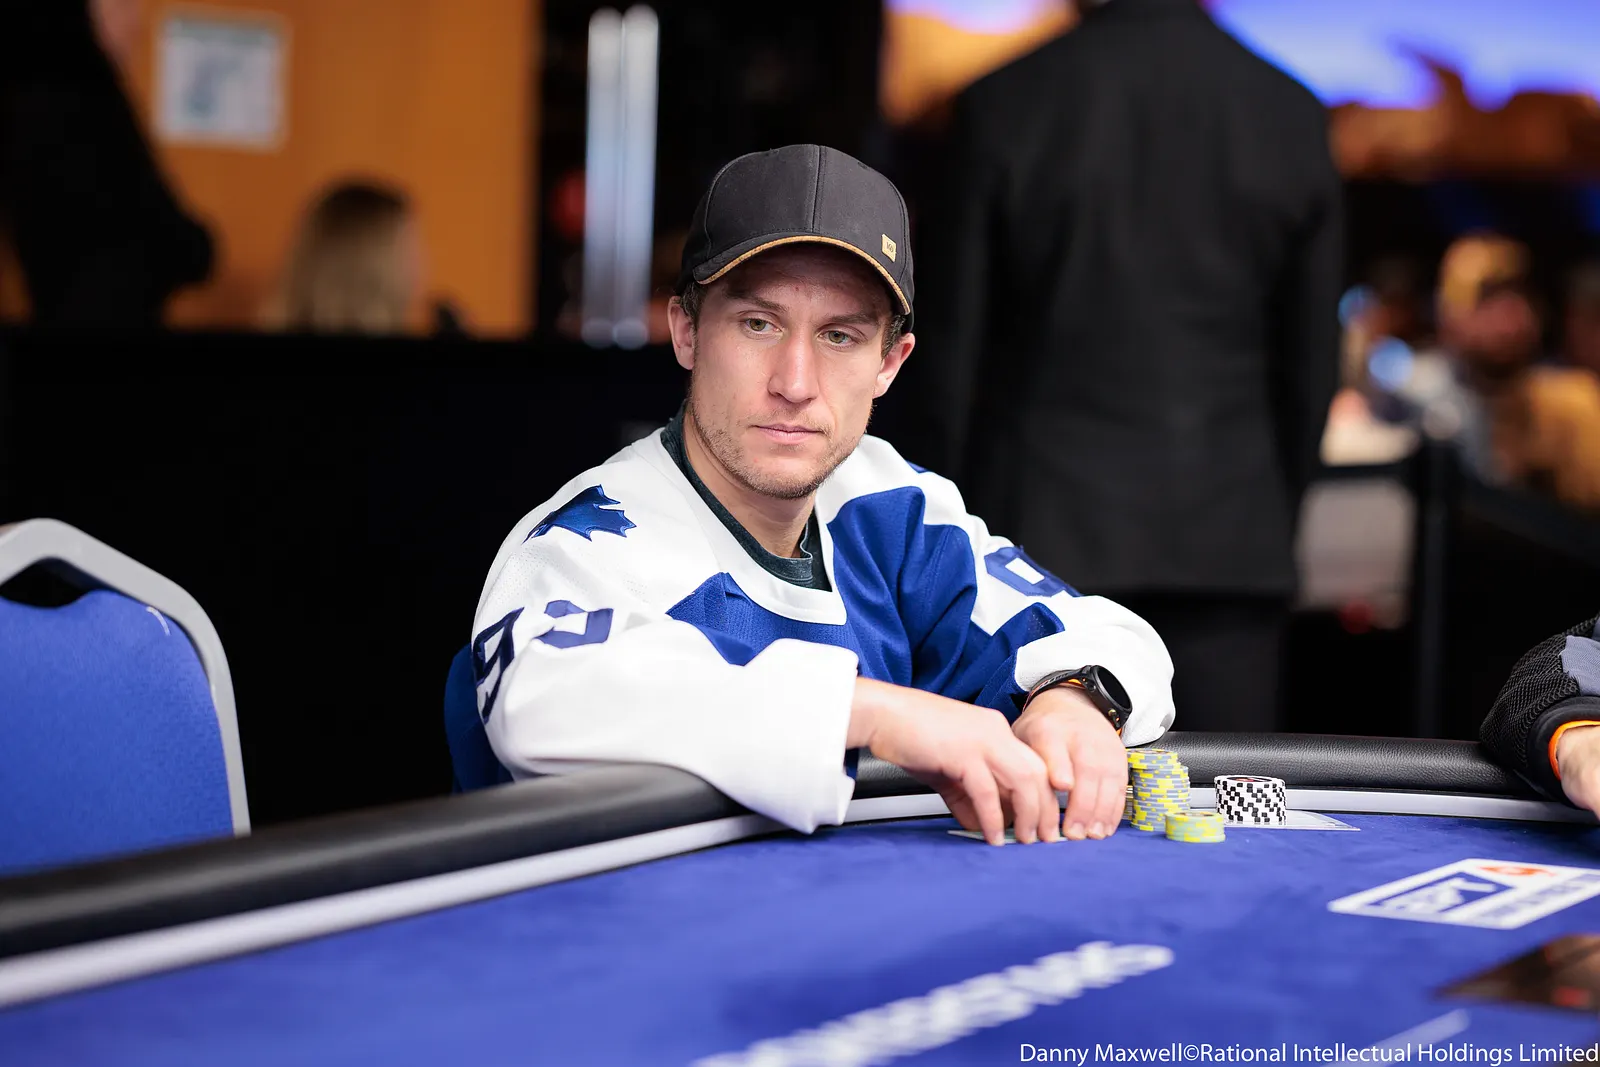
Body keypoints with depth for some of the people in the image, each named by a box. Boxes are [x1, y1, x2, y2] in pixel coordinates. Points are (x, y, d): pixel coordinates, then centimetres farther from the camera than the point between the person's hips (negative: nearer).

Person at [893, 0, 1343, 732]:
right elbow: (1312, 360, 7)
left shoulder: (1004, 106, -5)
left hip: (1045, 528, -2)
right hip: (1227, 539, 2)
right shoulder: (1293, 116, 1)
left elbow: (951, 350, -2)